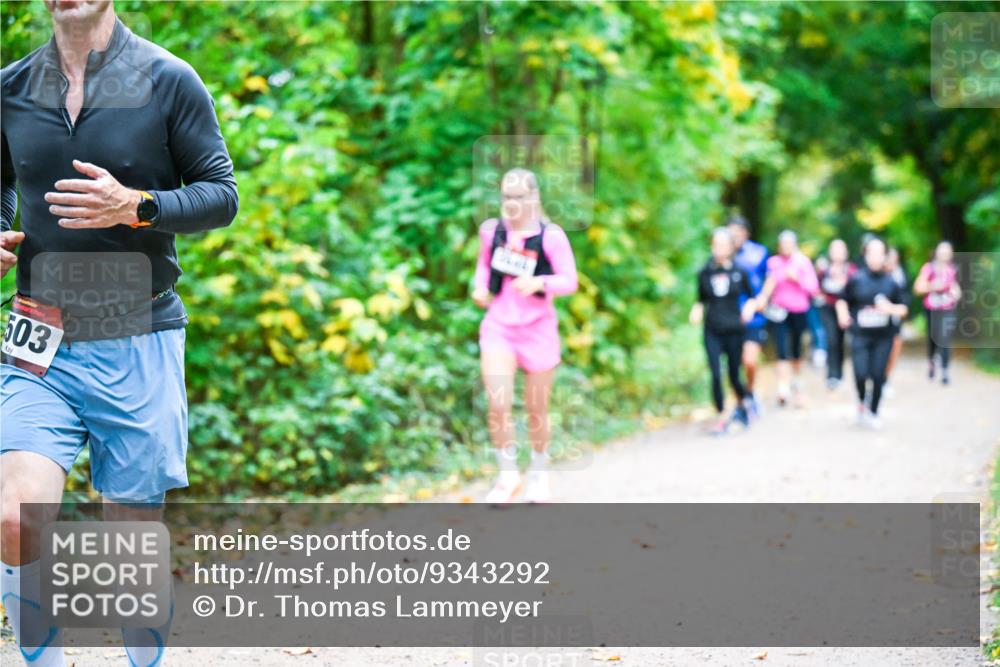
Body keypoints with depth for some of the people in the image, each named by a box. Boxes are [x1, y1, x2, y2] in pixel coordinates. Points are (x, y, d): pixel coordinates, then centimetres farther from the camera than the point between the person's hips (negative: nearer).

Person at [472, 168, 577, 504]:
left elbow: (570, 281, -8)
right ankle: (508, 476, 4)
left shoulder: (551, 236, -9)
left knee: (536, 410, 10)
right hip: (498, 326, 2)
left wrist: (539, 283, -26)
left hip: (538, 329, -2)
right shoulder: (491, 230, 1)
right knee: (498, 405, -13)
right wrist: (480, 288, 0)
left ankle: (539, 474, 32)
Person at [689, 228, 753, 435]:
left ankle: (741, 403, 37)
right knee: (716, 375, -9)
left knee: (734, 376, 6)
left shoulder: (739, 273, -2)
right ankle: (720, 417, 1)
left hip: (734, 330, -1)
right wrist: (697, 310, -6)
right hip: (712, 331, 1)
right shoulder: (705, 272, 2)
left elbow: (750, 296, 10)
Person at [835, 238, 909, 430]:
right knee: (861, 374, -12)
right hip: (860, 336, -1)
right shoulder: (856, 279, -2)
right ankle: (862, 402, 20)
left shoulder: (891, 282, 1)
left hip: (883, 337, 1)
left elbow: (903, 309, 7)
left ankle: (873, 412, 20)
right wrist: (843, 316, -5)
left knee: (878, 375, 0)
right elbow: (842, 300, 12)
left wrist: (891, 308, -13)